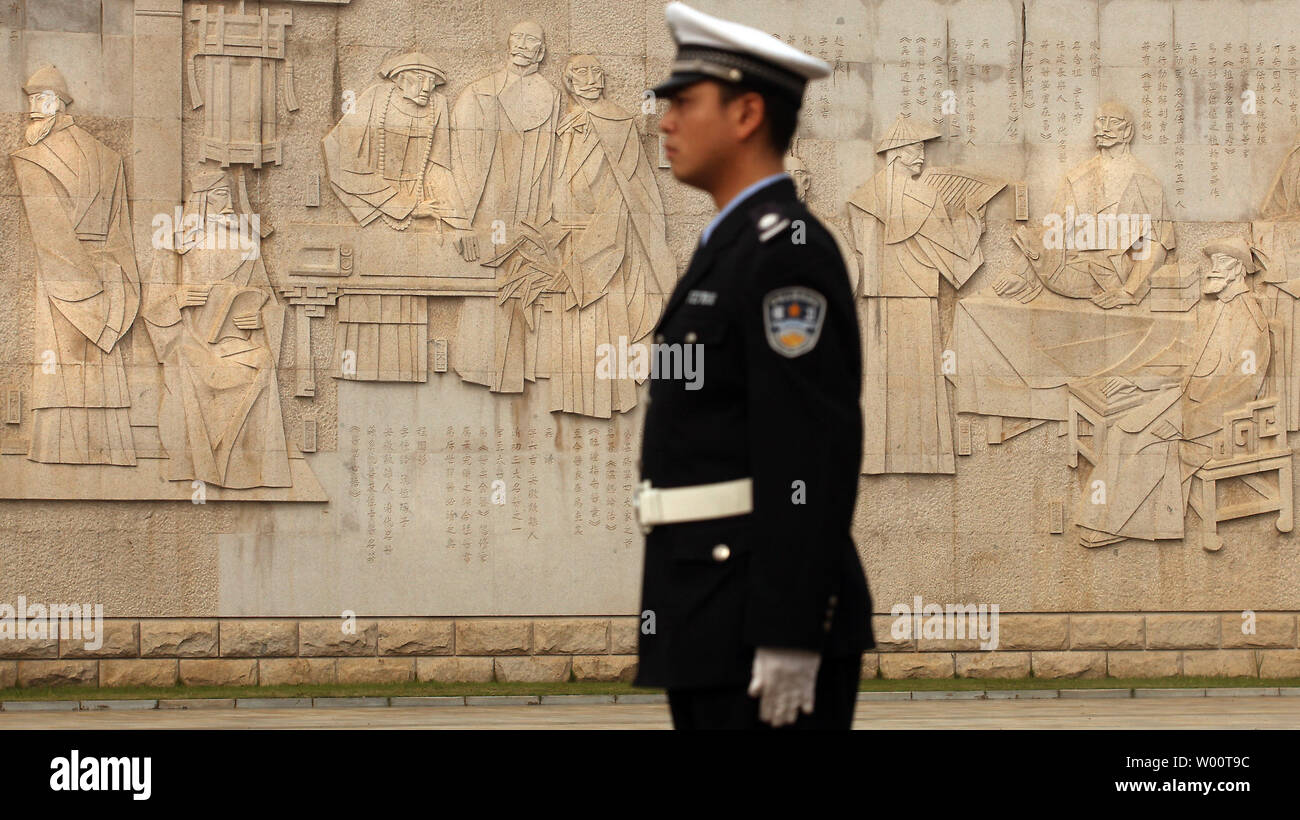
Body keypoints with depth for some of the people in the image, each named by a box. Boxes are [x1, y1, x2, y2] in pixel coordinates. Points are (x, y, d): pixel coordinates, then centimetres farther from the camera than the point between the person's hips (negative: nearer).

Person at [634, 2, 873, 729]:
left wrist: (789, 638, -24)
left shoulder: (789, 252, -13)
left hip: (769, 617, -10)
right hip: (711, 617, 10)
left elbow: (813, 455, -20)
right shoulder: (729, 250, 19)